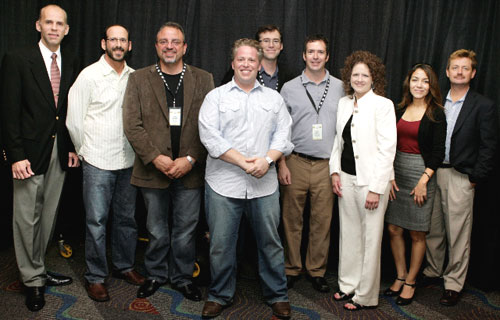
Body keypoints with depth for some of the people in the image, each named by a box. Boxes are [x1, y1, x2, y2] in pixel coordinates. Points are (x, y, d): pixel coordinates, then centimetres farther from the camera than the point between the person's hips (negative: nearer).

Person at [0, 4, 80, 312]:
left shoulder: (71, 64, 7)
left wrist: (73, 147, 6)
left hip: (60, 152, 4)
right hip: (30, 152, -4)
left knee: (49, 216, 13)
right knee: (27, 218, 4)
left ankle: (39, 269, 28)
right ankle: (33, 280, 18)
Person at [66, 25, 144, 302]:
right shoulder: (89, 76, -5)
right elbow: (74, 120, -3)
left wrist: (137, 149, 11)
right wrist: (85, 152, 4)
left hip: (128, 161, 4)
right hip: (97, 163, -4)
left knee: (127, 217, 13)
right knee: (96, 221, 1)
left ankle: (124, 266, 30)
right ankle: (95, 276, 16)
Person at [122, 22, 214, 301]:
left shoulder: (203, 79, 5)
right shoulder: (139, 79, 4)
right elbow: (132, 125, -3)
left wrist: (191, 159, -12)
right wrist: (156, 158, -13)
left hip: (190, 170, 0)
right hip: (153, 169, 0)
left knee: (186, 228, 10)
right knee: (157, 230, 12)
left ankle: (182, 277, 29)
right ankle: (156, 274, 32)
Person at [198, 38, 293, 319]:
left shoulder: (274, 98, 13)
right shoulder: (216, 96, 5)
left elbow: (283, 135, 6)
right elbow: (210, 136, -7)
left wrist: (266, 160, -12)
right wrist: (243, 161, -14)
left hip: (265, 184, 2)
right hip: (224, 183, -1)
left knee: (270, 242, 9)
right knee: (221, 243, 6)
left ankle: (278, 296, 26)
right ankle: (220, 296, 26)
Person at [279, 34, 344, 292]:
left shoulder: (340, 88, 7)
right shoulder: (290, 88, 5)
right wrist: (281, 164, -2)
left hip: (327, 164, 1)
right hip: (296, 162, 0)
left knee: (322, 221, 5)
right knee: (291, 218, 4)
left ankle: (317, 270, 21)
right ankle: (291, 268, 20)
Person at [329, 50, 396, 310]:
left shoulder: (383, 105, -10)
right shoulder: (344, 103, 9)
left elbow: (387, 150, -14)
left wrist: (376, 189, -17)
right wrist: (335, 171, 6)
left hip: (371, 181, -6)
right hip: (346, 179, 6)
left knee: (370, 238, 3)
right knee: (348, 234, 14)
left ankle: (366, 296, 17)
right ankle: (348, 284, 30)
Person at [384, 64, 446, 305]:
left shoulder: (436, 114, -3)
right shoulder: (399, 110, 9)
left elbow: (438, 152, -6)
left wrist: (424, 180, -14)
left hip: (421, 173, -4)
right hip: (395, 172, 4)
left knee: (417, 234, 5)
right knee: (393, 229, 6)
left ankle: (410, 282, 19)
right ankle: (400, 277, 23)